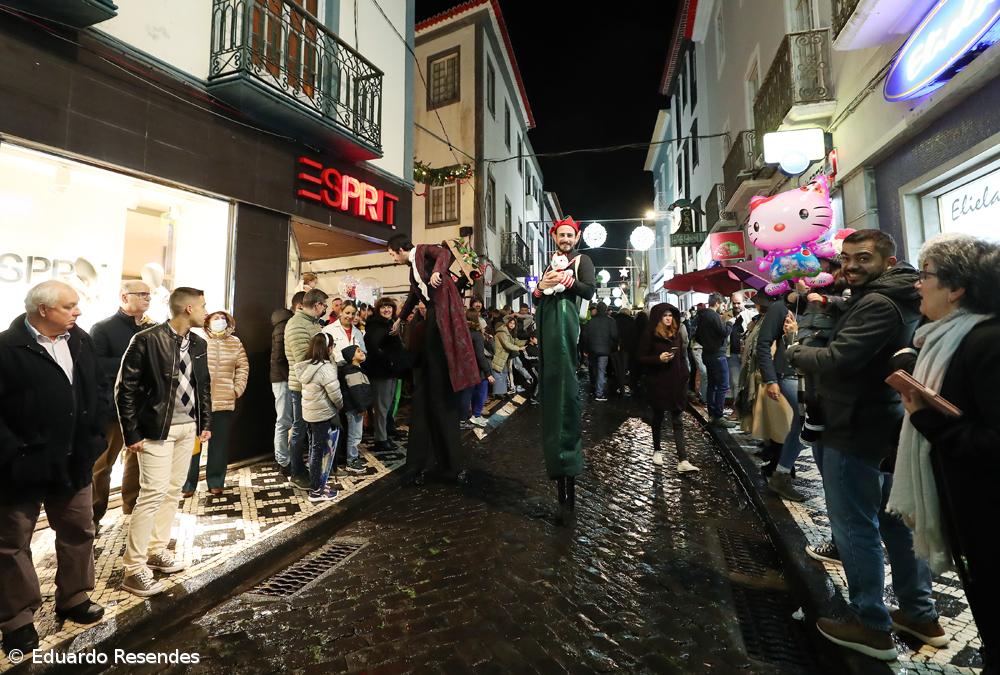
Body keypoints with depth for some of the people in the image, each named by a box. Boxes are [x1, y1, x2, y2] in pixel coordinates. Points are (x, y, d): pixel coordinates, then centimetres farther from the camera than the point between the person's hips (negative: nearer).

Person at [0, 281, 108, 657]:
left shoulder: (81, 341, 2)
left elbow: (96, 392, 9)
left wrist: (93, 438, 3)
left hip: (73, 462, 6)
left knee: (79, 532, 18)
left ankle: (73, 598, 37)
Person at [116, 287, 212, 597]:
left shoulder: (198, 343, 6)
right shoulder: (147, 340, -13)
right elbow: (125, 389, -11)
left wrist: (206, 423, 11)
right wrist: (132, 434, -11)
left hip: (188, 427, 6)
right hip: (157, 428, -6)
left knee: (173, 491, 13)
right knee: (153, 494, -5)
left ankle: (158, 550, 28)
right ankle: (134, 570, 8)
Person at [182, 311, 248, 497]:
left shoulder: (235, 342, 7)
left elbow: (243, 366, 11)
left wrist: (238, 388, 4)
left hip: (225, 403, 3)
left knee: (219, 445, 10)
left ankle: (215, 482, 23)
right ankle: (188, 484, 19)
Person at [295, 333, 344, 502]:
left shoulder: (306, 365, 4)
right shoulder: (325, 368, -23)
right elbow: (335, 394, -18)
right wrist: (340, 406, -2)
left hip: (310, 414, 9)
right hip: (325, 416, -9)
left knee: (315, 450, 19)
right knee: (325, 452, 4)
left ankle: (316, 484, 33)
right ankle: (317, 490, 14)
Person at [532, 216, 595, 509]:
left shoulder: (582, 260, 11)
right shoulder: (550, 265, 27)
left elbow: (589, 292, -4)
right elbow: (536, 300, 21)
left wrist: (566, 279, -13)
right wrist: (541, 285, 2)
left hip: (565, 321, -6)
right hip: (547, 324, 6)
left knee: (565, 385, -14)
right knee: (550, 385, 6)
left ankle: (567, 462, -11)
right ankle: (558, 461, 15)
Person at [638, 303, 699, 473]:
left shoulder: (677, 333, 7)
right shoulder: (649, 335, -7)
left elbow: (682, 358, 12)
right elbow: (642, 358, -7)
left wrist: (684, 378, 6)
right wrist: (658, 358, -22)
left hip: (676, 384, 3)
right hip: (658, 384, -3)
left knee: (678, 421, -1)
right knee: (658, 417, 13)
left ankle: (683, 461, -3)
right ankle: (657, 450, 32)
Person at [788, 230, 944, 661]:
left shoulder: (877, 303, -20)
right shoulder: (900, 299, 13)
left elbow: (838, 360, -29)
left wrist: (796, 354, -12)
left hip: (857, 431, -10)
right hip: (887, 426, 10)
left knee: (854, 526, 1)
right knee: (895, 520, 21)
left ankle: (871, 626, 15)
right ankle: (920, 614, 35)